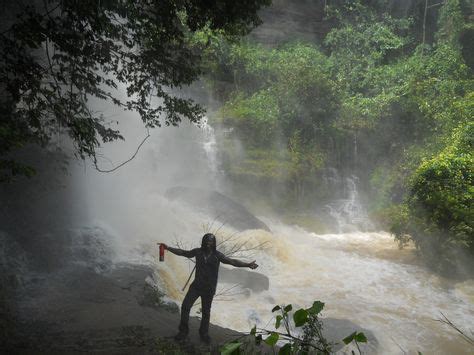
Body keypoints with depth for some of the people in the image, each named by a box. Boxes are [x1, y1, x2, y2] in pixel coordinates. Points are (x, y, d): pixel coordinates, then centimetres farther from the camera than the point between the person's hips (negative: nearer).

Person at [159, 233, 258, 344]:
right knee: (185, 306, -7)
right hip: (196, 285, 2)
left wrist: (247, 264, -28)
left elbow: (232, 261, -16)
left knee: (206, 311, 9)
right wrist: (168, 248, 7)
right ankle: (183, 331, 10)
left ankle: (204, 333, 29)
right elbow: (183, 252, 8)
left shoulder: (217, 255, -9)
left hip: (209, 289, -1)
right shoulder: (198, 252, -3)